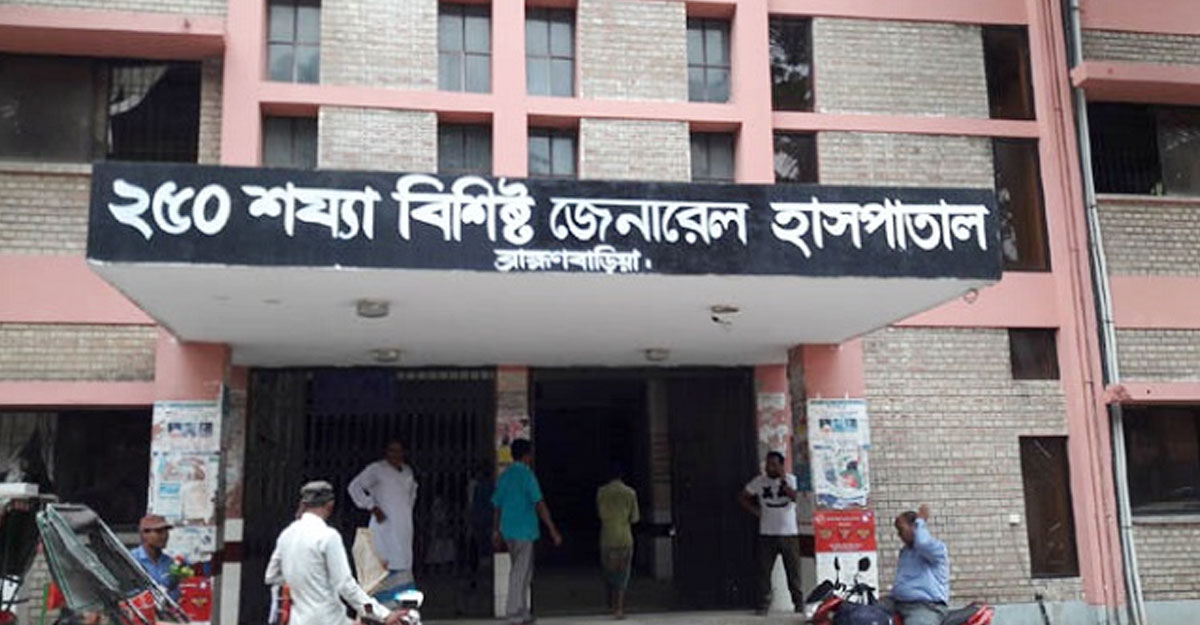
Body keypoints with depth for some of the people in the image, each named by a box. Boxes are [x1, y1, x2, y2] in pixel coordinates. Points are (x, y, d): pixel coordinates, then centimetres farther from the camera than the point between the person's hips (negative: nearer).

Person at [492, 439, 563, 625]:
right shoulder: (526, 475, -13)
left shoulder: (504, 476, 10)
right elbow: (539, 505, -17)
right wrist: (553, 531, -15)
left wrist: (496, 531, 25)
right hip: (524, 531, -8)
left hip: (508, 531, 8)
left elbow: (496, 505, 16)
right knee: (520, 573, 0)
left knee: (523, 570, 17)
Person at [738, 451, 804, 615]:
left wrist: (782, 479, -23)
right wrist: (755, 511, 1)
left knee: (793, 570, 3)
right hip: (767, 534, 1)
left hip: (789, 533, -1)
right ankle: (763, 605, 7)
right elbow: (742, 497, 10)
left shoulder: (790, 479, 0)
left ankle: (799, 603, 14)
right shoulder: (759, 481, 3)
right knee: (764, 570, 0)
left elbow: (794, 497, -18)